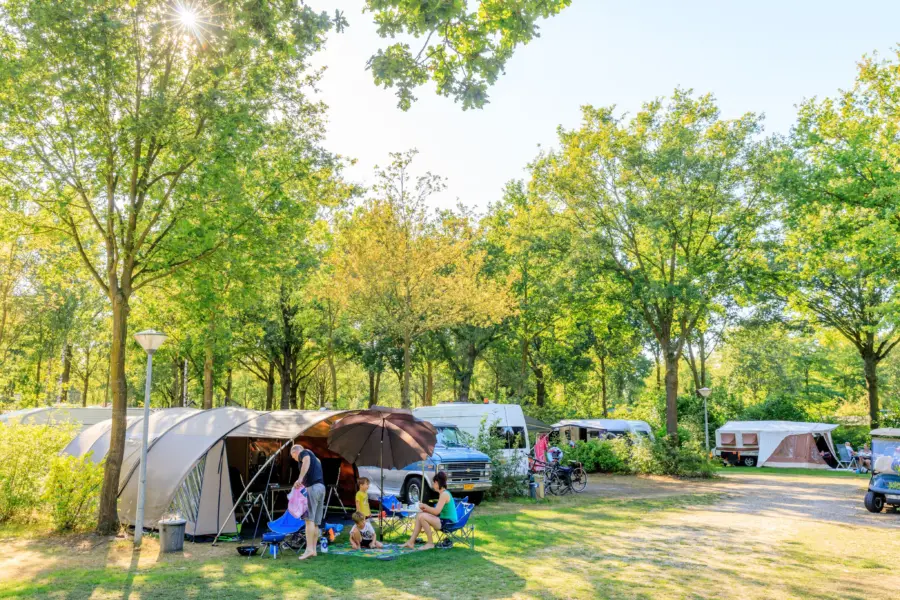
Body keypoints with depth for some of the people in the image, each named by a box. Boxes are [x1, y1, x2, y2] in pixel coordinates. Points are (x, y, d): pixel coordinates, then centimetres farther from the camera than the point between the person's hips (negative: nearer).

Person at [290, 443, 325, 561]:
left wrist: (300, 478, -27)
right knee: (315, 522, 8)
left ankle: (309, 549, -19)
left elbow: (306, 460, -18)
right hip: (321, 487, 9)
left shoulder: (304, 453, 6)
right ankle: (314, 549, 8)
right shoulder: (315, 458, 32)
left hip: (312, 487, -9)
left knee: (309, 519, -13)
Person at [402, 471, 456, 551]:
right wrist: (425, 509, 3)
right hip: (443, 520, 10)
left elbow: (436, 511, -24)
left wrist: (425, 506, -10)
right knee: (419, 516, 8)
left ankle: (430, 543, -10)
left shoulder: (444, 494, -17)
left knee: (422, 517, -22)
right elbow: (438, 511, 14)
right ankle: (411, 542, 6)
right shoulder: (443, 493, 13)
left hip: (448, 523, -10)